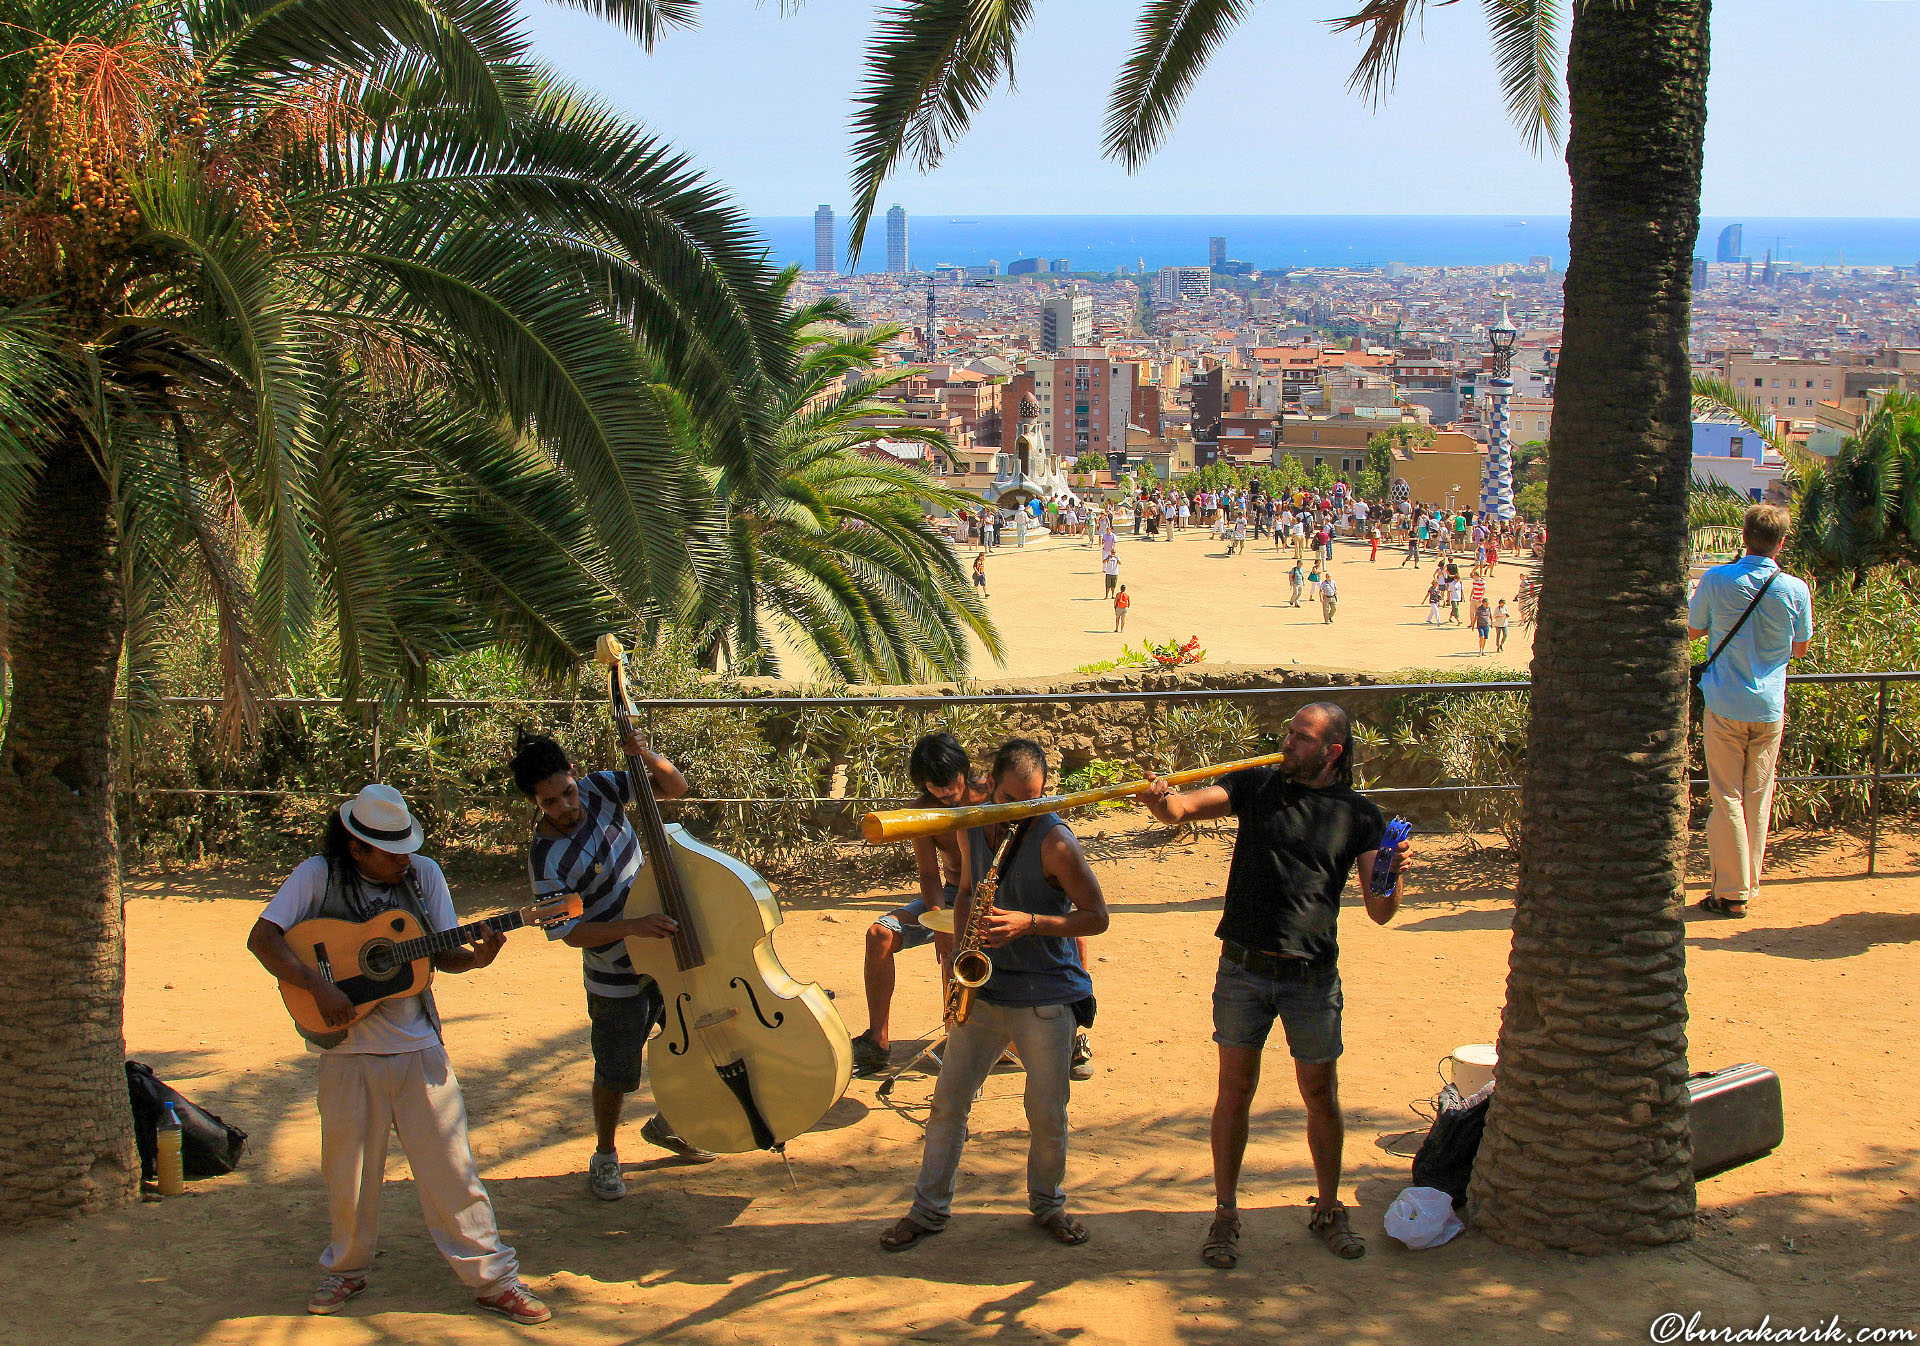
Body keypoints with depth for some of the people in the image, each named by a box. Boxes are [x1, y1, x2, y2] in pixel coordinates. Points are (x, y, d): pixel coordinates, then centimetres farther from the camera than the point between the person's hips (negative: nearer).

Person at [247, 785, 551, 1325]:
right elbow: (262, 938, -13)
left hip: (418, 1046, 1)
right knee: (348, 1170, 11)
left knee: (451, 1167, 2)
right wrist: (319, 987, -24)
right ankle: (346, 1268, 33)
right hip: (348, 1051, -1)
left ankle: (493, 1279, 9)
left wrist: (476, 957, -18)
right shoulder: (318, 876, -7)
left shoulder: (423, 874, 2)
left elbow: (442, 954, 4)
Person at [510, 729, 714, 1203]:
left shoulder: (599, 788, -7)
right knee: (616, 1074, 6)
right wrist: (632, 926, -34)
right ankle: (605, 1156, 33)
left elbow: (674, 787, -2)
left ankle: (665, 1125, 41)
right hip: (618, 979, -6)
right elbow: (571, 932, -22)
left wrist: (650, 760, -22)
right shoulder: (547, 857, -23)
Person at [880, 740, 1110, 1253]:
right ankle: (929, 1210, 16)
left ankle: (1047, 1204, 25)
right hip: (982, 990, 5)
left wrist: (1031, 923, -24)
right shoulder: (973, 830, 4)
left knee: (1047, 1113, 2)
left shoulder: (1054, 841, -14)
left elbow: (1097, 916, -12)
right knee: (949, 1100, 5)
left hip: (1045, 998, -5)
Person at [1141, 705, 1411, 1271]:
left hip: (1312, 975, 0)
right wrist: (1163, 800, -35)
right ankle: (1225, 1214, 15)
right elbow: (1189, 806, -12)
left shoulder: (1358, 815, 2)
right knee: (1236, 1088, 4)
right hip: (1243, 968, 0)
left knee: (1321, 1095, 8)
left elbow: (1379, 912, -2)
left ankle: (1328, 1209, 25)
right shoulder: (1258, 785, 3)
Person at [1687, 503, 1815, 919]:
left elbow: (1694, 630, 4)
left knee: (1728, 798, 3)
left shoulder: (1717, 580, -11)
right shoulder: (1796, 589, -7)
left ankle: (1732, 893, 3)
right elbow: (1800, 647, 7)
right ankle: (1748, 885, 19)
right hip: (1770, 709, 2)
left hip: (1725, 706, -2)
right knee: (1758, 799, 12)